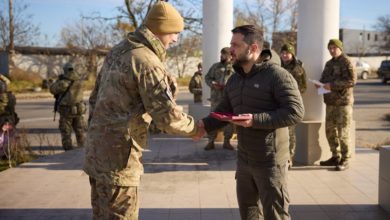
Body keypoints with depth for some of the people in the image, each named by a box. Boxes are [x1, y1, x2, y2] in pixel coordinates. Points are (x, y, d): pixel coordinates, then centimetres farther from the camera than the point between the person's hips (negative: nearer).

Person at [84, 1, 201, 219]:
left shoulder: (117, 51, 10)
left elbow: (95, 97, 17)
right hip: (118, 156, -9)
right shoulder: (147, 62, -18)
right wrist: (194, 127, -2)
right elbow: (168, 117, -20)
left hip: (97, 151, 9)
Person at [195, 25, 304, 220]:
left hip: (270, 162, -7)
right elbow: (223, 111, 14)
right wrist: (206, 125, -7)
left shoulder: (276, 75, -15)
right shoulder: (233, 80, 9)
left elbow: (295, 112, -22)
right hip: (243, 160, 7)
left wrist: (256, 120, -28)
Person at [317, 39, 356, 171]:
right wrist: (321, 84, 2)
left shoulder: (346, 62, -8)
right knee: (330, 131, 10)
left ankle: (345, 160, 3)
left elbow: (352, 80, -17)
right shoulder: (329, 63, 17)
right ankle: (335, 157, 21)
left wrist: (332, 85, -21)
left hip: (343, 102, -8)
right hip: (330, 101, 8)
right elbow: (324, 78, 26)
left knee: (343, 132, -5)